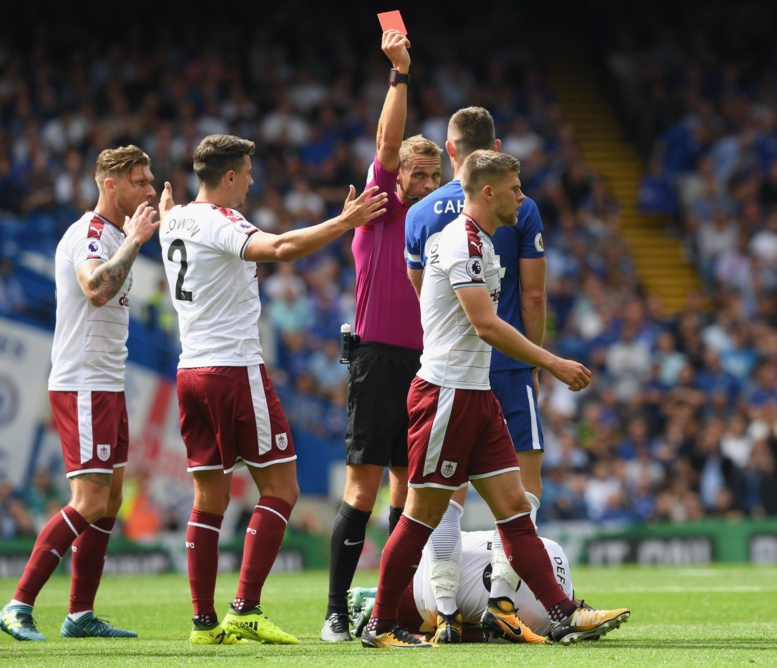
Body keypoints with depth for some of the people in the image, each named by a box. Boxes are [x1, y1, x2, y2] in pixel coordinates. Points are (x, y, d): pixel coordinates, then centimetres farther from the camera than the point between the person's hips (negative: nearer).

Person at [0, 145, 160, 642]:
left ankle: (81, 615, 12)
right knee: (89, 503, -14)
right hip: (81, 385, -10)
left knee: (109, 501, 9)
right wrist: (134, 240, -25)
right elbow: (96, 289, -33)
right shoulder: (88, 234, -13)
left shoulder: (116, 234, 17)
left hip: (108, 385, 10)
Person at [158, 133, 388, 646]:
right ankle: (246, 610, -10)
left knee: (210, 497, 10)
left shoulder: (177, 220, 11)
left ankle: (205, 622, 7)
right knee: (280, 489, -3)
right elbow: (279, 248, -32)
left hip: (191, 369, 9)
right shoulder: (219, 223, -15)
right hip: (236, 369, -9)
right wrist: (344, 223, -29)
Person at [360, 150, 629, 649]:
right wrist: (553, 364, -18)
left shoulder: (482, 242, 17)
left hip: (477, 394, 10)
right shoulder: (461, 241, -15)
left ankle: (563, 616, -2)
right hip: (446, 394, -10)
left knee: (514, 507, 3)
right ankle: (381, 625, 6)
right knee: (425, 514, -3)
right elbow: (486, 325, -21)